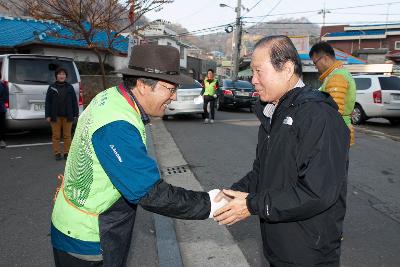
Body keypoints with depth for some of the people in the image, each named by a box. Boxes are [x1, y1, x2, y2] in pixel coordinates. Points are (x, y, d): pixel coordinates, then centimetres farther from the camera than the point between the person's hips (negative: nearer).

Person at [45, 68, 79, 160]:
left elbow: (74, 101, 6)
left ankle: (67, 153, 15)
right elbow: (48, 102, 2)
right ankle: (57, 153, 13)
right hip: (55, 116, 0)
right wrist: (48, 115, -4)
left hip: (67, 116, 1)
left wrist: (76, 113, 1)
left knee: (67, 135, 5)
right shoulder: (52, 87, 4)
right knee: (56, 135, 4)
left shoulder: (70, 87, 7)